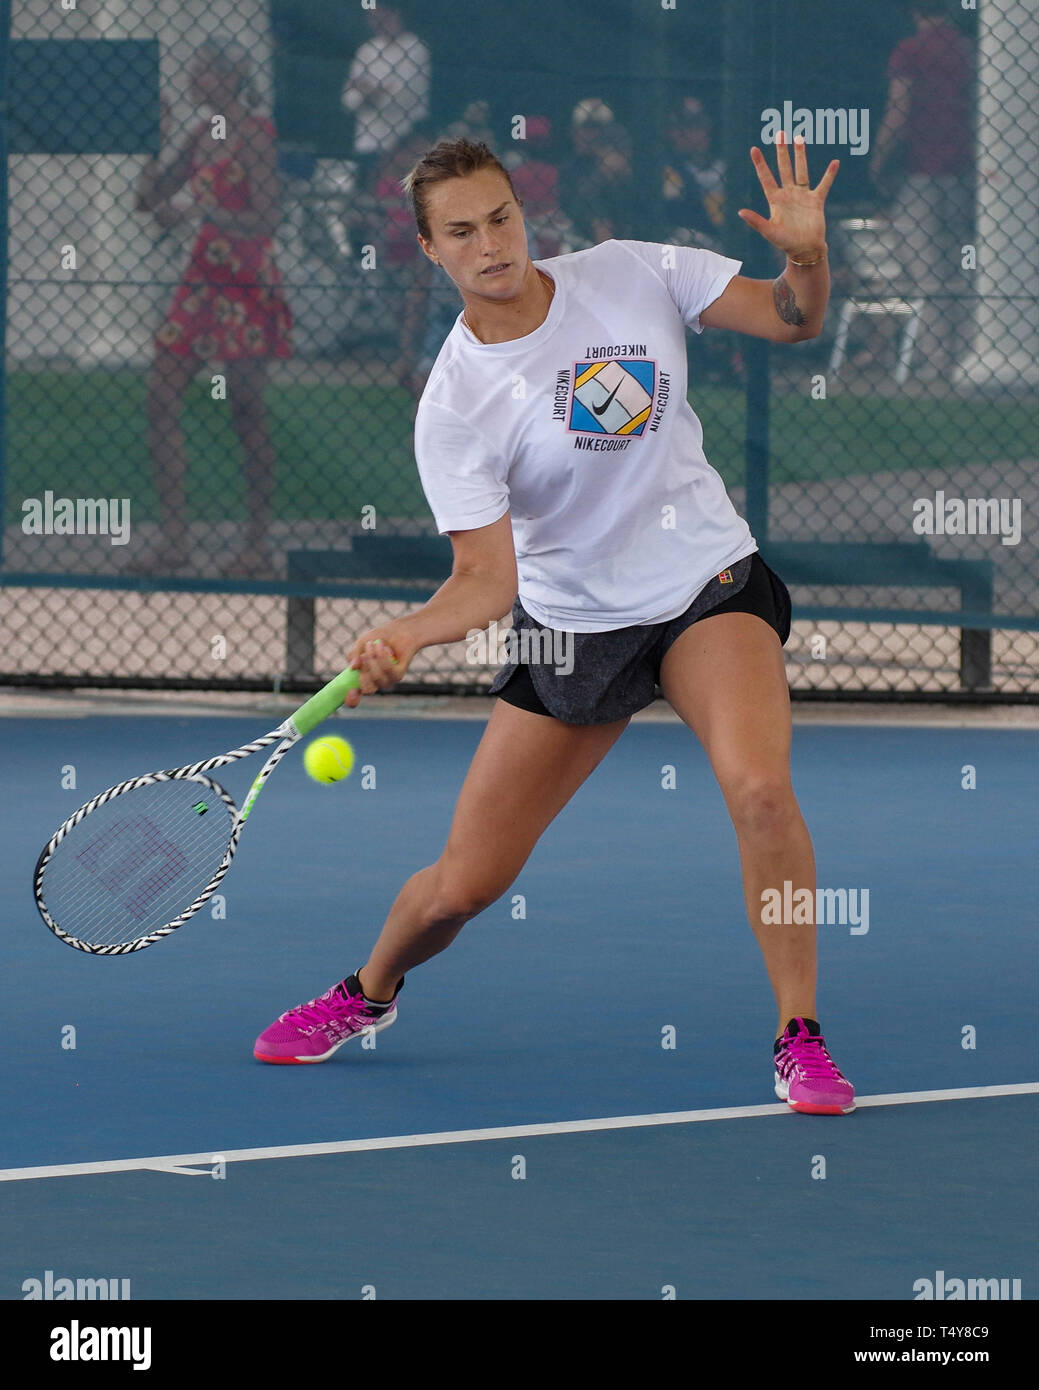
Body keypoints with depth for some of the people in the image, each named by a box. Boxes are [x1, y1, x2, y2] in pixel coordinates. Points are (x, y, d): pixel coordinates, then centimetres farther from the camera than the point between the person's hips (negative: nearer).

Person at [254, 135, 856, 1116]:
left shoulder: (633, 275, -8)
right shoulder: (452, 406, -14)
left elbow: (790, 321, 0)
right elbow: (487, 578, -17)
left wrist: (806, 253, -22)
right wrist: (405, 636, -37)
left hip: (708, 591, 0)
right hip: (570, 623, 0)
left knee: (758, 788, -30)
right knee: (463, 884, 3)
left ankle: (800, 1040, -14)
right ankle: (370, 991, 39)